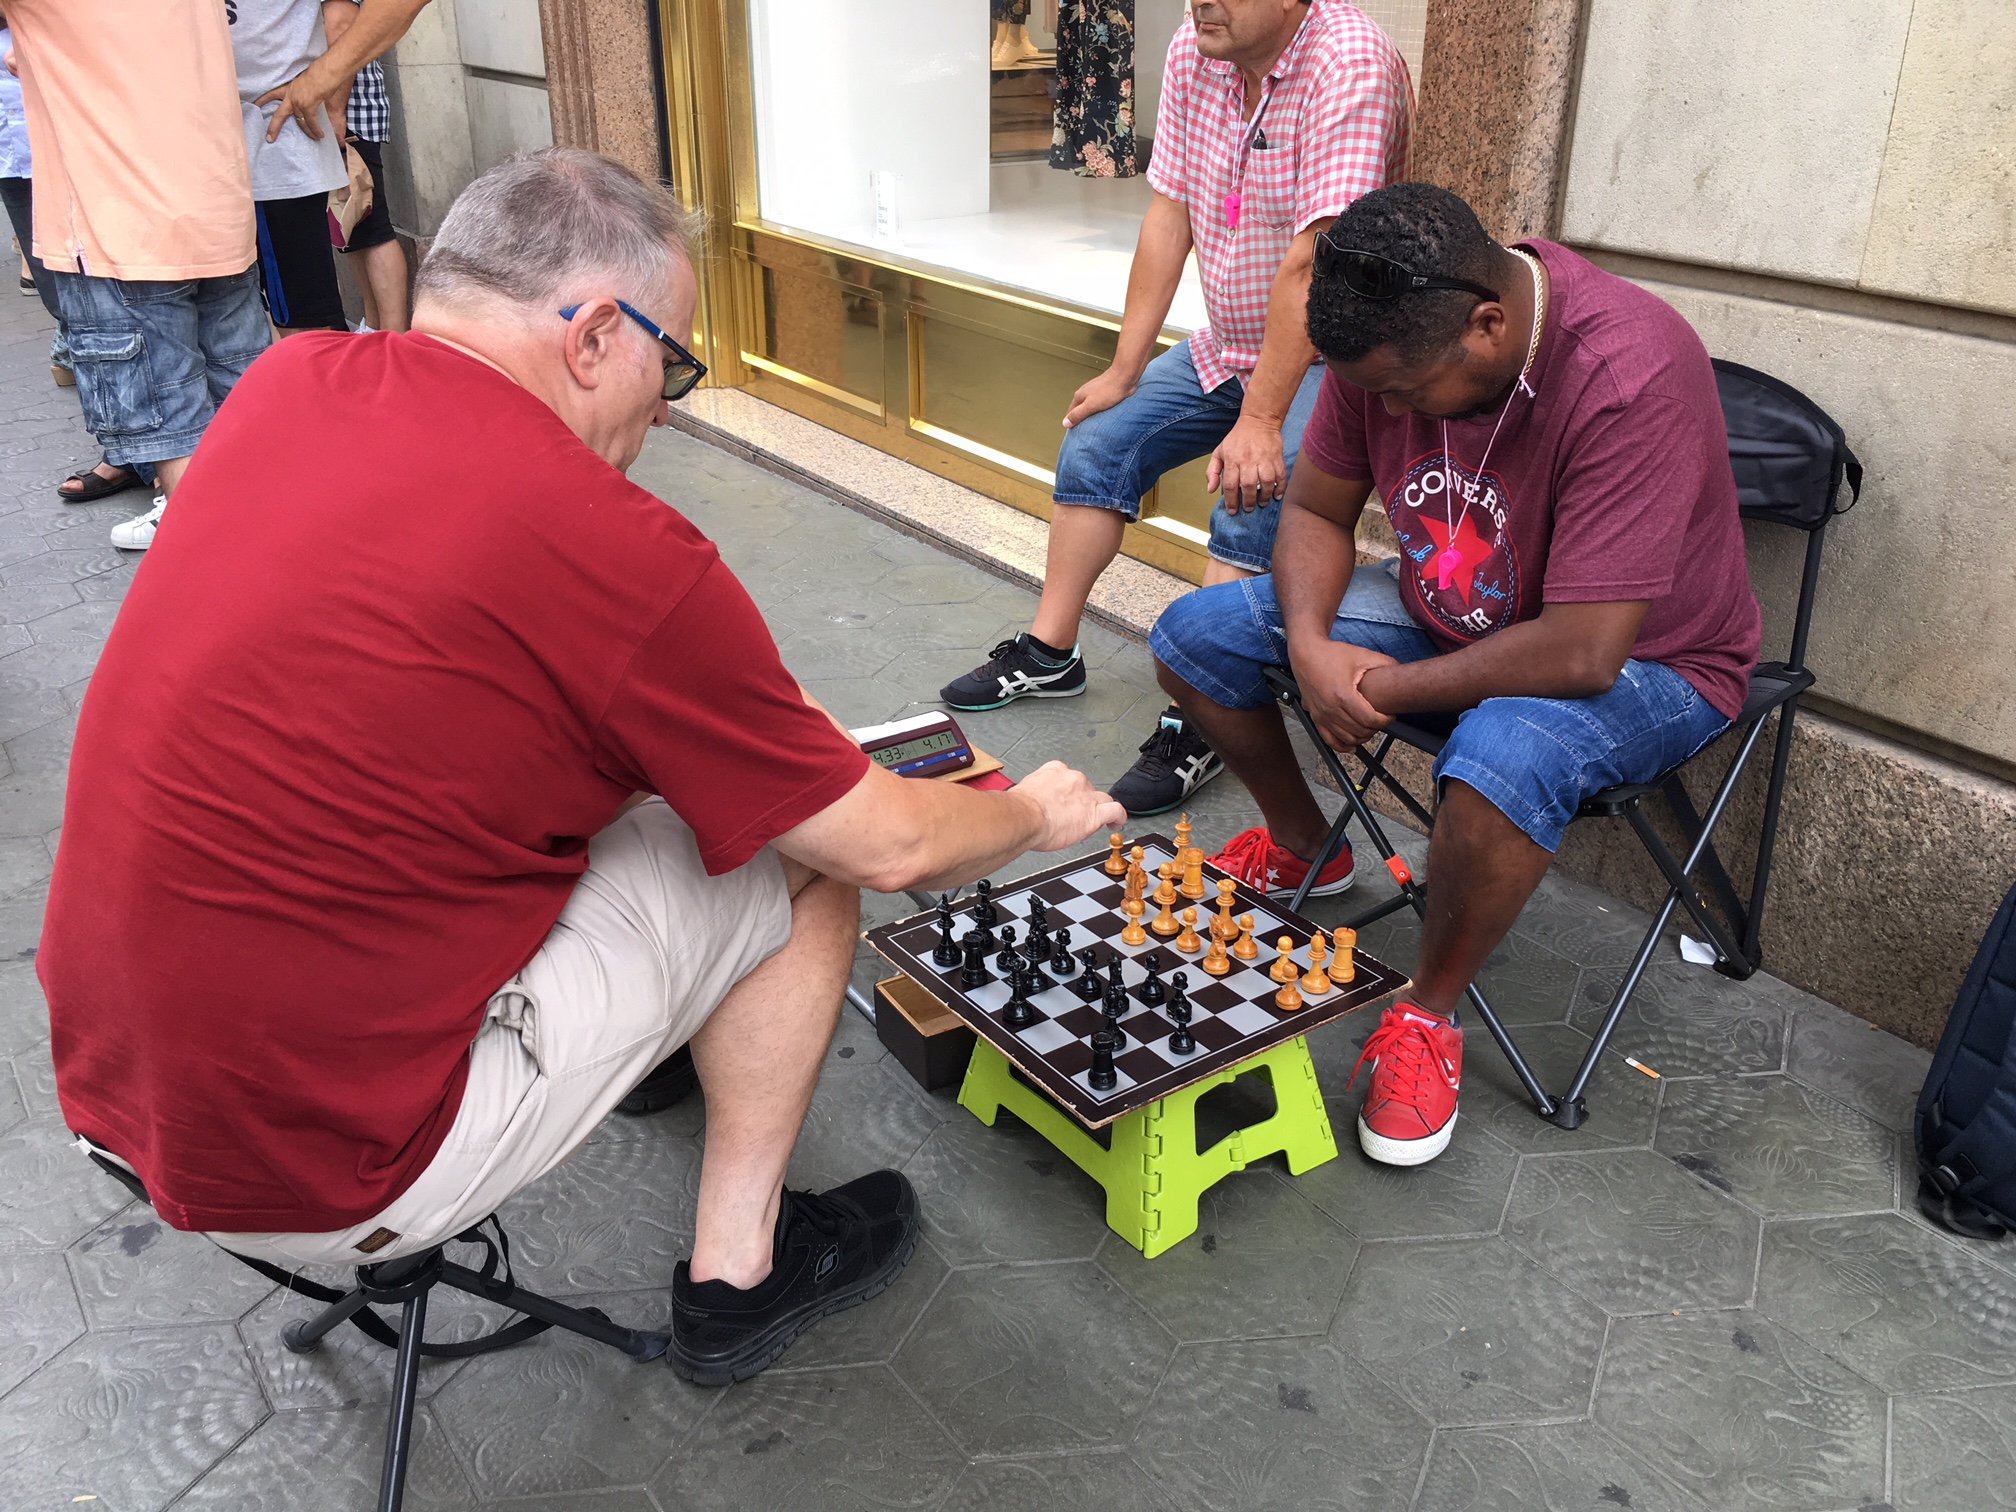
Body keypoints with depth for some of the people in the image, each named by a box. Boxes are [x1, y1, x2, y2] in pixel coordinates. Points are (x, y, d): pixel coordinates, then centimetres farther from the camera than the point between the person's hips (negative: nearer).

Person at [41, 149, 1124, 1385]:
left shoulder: (286, 384, -2)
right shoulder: (613, 554, -22)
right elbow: (893, 847, -12)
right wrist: (1033, 814, 10)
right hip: (324, 1176, -7)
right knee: (801, 853, 3)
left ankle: (675, 1041, 37)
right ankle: (738, 1272, 16)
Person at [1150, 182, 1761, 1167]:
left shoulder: (1629, 376, -35)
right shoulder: (1392, 343, -15)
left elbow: (1581, 653, -36)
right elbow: (1316, 510, 0)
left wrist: (1382, 692, -25)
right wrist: (1309, 644, -19)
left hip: (1643, 660, -6)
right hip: (1446, 614, 7)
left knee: (1504, 759, -41)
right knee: (1193, 634, -2)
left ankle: (1429, 1017, -13)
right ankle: (1302, 844, 24)